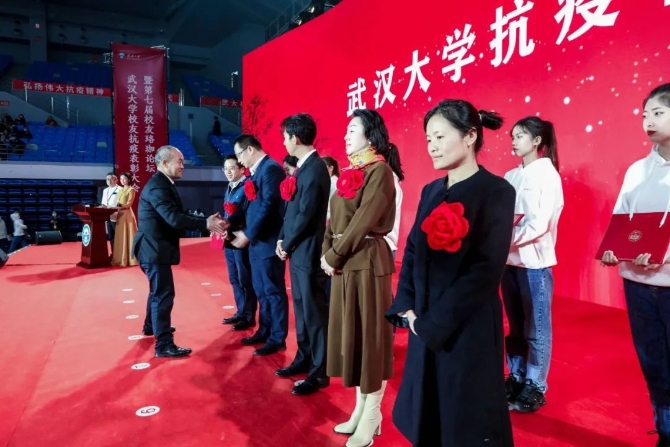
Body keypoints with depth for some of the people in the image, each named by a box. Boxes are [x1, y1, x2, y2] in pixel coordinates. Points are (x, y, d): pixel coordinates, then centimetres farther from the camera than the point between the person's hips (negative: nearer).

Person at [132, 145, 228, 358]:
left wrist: (206, 221, -6)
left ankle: (151, 326, 44)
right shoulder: (157, 186, -21)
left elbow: (176, 216, 6)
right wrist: (206, 223, -29)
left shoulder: (163, 184, 11)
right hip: (154, 248, -11)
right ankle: (164, 345, -2)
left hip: (155, 247, 11)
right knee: (164, 293, -7)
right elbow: (174, 219, -31)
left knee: (158, 290, 25)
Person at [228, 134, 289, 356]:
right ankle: (265, 331, 30)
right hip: (257, 240, 10)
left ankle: (278, 338, 12)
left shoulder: (271, 168, -14)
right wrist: (231, 222, 2)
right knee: (261, 290, 17)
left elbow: (268, 205, -21)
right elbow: (252, 204, 14)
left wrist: (247, 234, -17)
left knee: (274, 291, 1)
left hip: (268, 241, -10)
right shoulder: (257, 170, 15)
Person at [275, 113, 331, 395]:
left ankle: (320, 371, 13)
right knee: (301, 308, 18)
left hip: (309, 252, -9)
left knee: (314, 311, 1)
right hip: (296, 251, 9)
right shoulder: (303, 167, 12)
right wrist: (282, 240, 5)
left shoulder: (315, 169, -17)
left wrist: (287, 245, -9)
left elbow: (306, 215, -20)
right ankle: (304, 358, 33)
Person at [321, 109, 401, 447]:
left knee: (369, 333, 1)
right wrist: (327, 253, -1)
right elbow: (335, 217, 13)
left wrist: (334, 256, -12)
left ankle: (372, 417, 17)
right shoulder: (350, 172, 16)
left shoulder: (380, 171, -10)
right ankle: (360, 409, 28)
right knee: (350, 331, 13)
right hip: (344, 261, 9)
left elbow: (363, 221, -17)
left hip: (367, 260, -9)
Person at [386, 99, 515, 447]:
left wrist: (434, 322, -16)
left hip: (469, 330, -6)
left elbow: (486, 270, -17)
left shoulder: (497, 191, -11)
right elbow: (412, 252, 9)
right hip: (423, 327, 6)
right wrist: (406, 308, -3)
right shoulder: (431, 191, 9)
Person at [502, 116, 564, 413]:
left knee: (536, 328, 5)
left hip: (534, 261, -5)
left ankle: (535, 388, 17)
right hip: (509, 259, 5)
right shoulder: (511, 176, 10)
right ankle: (516, 379, 27)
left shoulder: (548, 174, -6)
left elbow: (539, 224, -15)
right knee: (515, 327, 14)